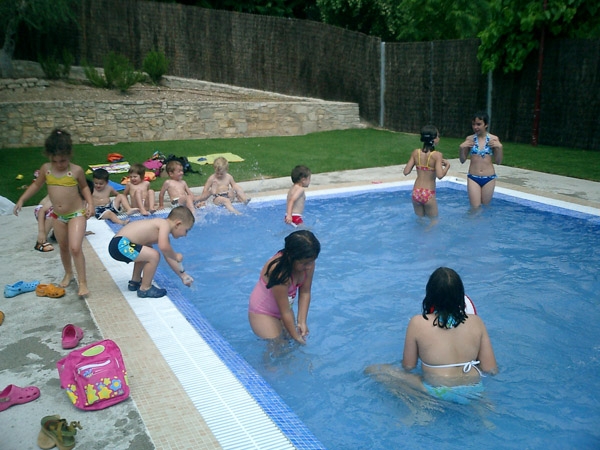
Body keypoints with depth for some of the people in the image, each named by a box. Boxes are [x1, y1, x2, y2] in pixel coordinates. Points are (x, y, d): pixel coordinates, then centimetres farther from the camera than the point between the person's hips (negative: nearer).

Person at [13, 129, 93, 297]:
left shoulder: (76, 170, -14)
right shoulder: (45, 169, -5)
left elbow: (84, 187, 4)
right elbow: (37, 184, 13)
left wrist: (89, 204, -8)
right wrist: (21, 200, 11)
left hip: (77, 214, -4)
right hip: (58, 216, 4)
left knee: (75, 248, -16)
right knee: (63, 247, 19)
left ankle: (82, 282, -4)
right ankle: (68, 274, 42)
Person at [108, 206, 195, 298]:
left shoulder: (162, 233, 18)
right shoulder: (165, 224, -13)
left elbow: (168, 257, 25)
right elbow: (163, 247, -31)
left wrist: (183, 275, 27)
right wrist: (176, 256, -12)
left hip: (119, 244, 11)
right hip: (120, 245, -11)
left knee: (147, 253, 33)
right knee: (154, 255, -20)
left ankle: (135, 281, 42)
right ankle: (145, 289, -3)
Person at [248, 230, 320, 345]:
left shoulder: (308, 263, -19)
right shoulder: (280, 272, -38)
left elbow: (305, 293, -11)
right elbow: (285, 312, -29)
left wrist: (302, 322, -17)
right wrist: (296, 337, -20)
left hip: (284, 306, 6)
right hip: (263, 313, -6)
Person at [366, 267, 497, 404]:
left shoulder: (418, 323, -16)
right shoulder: (476, 322, -9)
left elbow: (408, 366, -6)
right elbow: (491, 369, -4)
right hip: (473, 392, 5)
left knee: (374, 371, 7)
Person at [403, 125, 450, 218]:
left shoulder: (415, 153, -2)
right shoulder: (437, 155, -14)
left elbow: (406, 171, -1)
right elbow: (440, 175, -24)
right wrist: (447, 165, -6)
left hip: (416, 192, 4)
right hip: (429, 195, -4)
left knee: (420, 219, 24)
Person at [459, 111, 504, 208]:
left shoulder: (493, 139, -3)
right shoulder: (469, 139, -1)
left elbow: (498, 162, 1)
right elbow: (462, 160, 4)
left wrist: (499, 147, -14)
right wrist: (462, 148, -12)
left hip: (489, 178, 0)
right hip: (473, 178, 0)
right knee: (475, 208, 1)